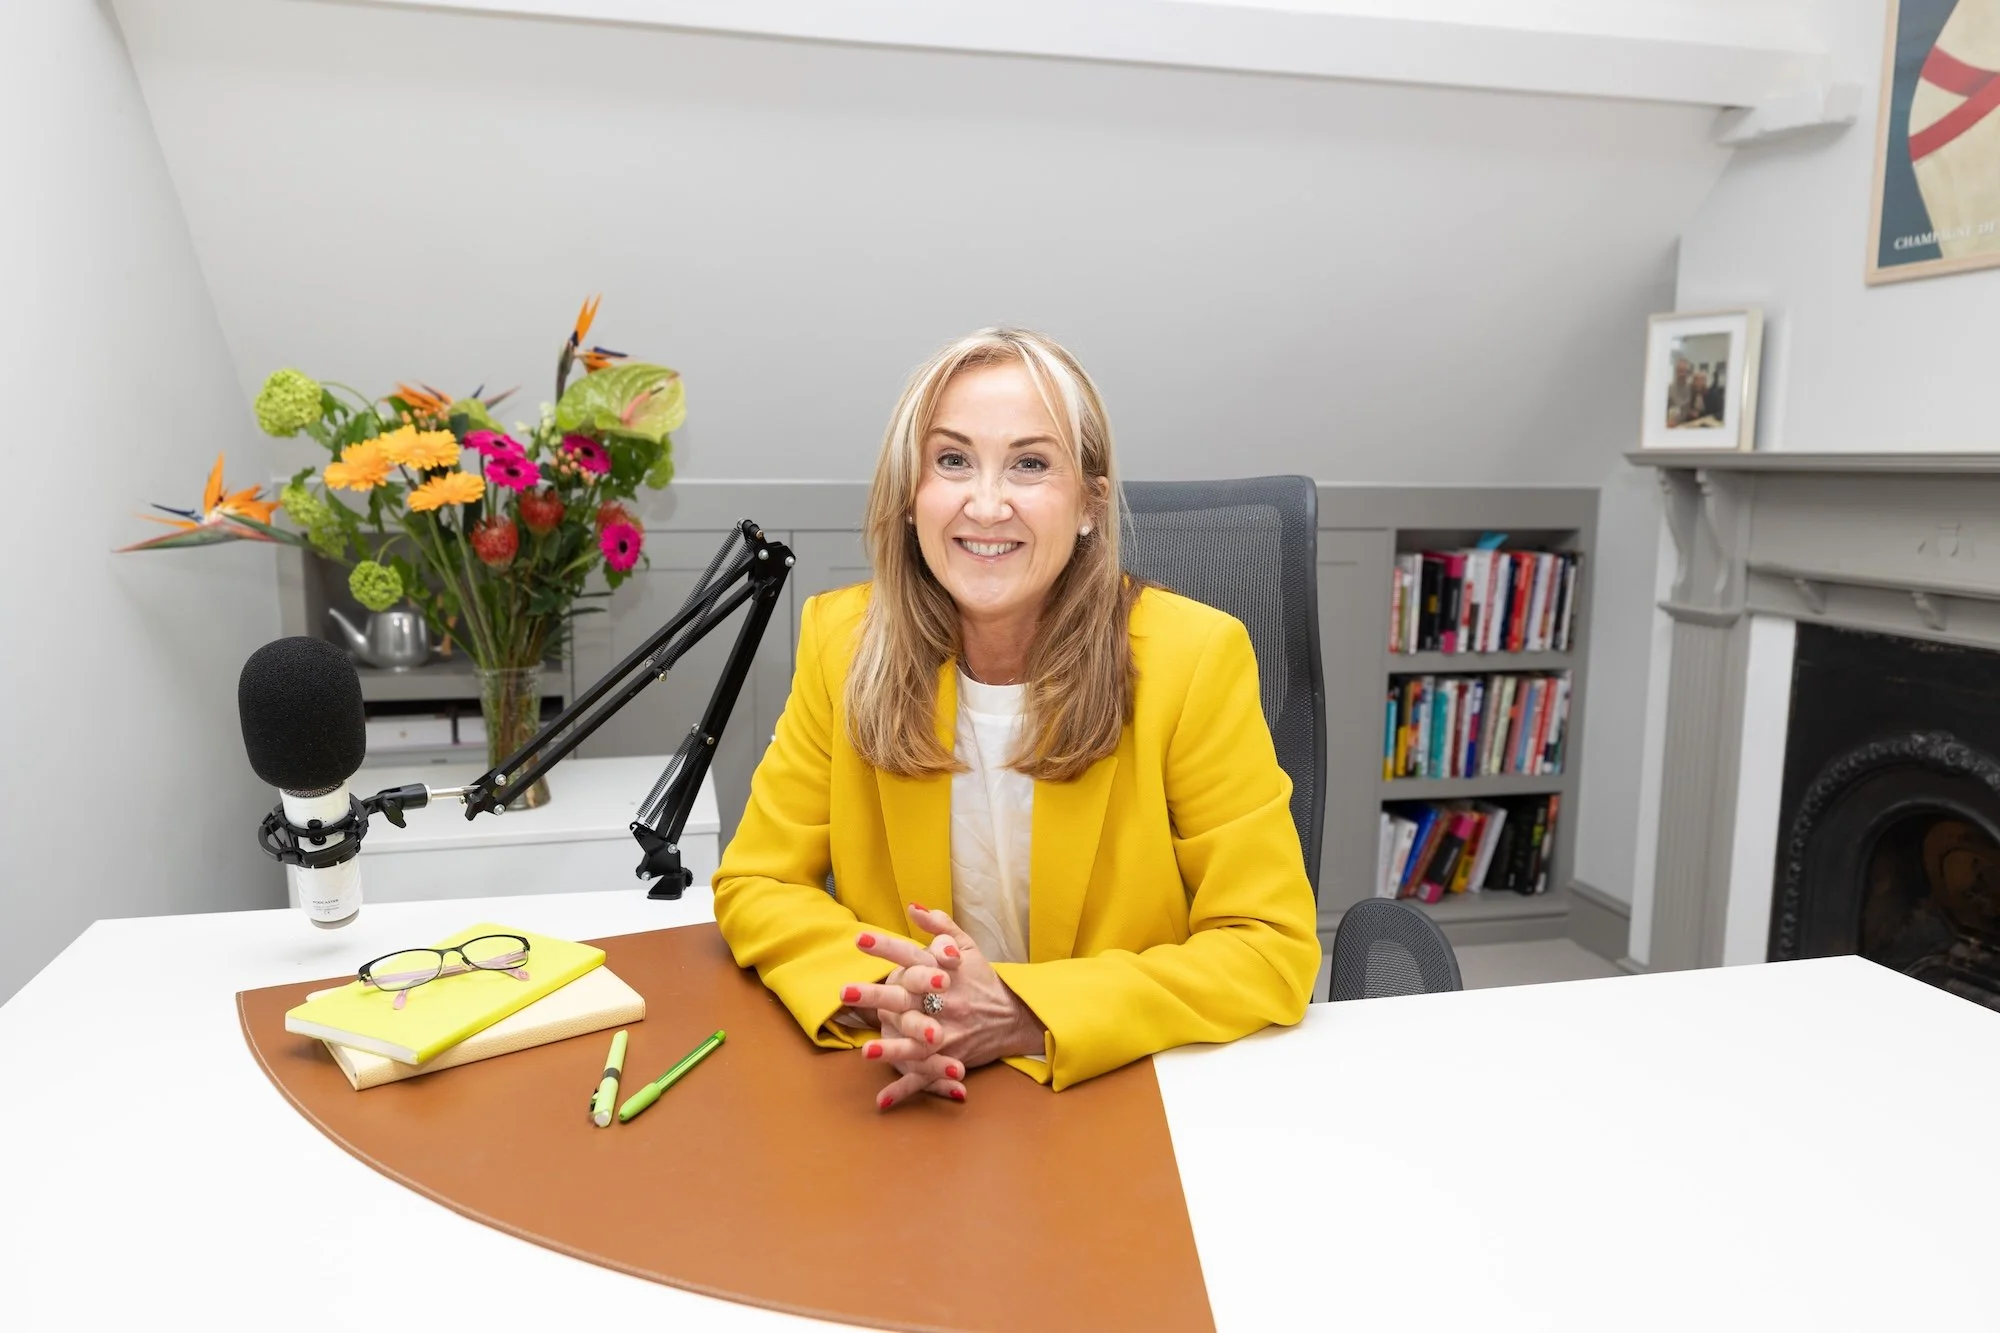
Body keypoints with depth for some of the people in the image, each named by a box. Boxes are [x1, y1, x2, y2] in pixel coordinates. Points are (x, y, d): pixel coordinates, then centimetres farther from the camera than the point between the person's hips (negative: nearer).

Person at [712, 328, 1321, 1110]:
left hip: (1133, 1098, -1)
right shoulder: (845, 641, -7)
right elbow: (758, 886, -1)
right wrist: (885, 997, -20)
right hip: (912, 1096, 2)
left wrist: (1017, 1014, -23)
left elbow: (1272, 949, -12)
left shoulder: (1193, 659, -14)